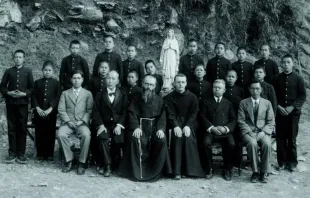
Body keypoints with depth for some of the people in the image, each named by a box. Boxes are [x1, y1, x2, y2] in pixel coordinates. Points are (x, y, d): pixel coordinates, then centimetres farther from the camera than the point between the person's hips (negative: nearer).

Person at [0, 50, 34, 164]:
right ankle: (12, 153, 7)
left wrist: (24, 94, -12)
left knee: (22, 128, 0)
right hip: (10, 103, 1)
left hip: (23, 103, -1)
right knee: (11, 128, 2)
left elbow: (32, 87, 4)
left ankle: (21, 154, 5)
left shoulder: (28, 72, 7)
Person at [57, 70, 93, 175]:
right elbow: (61, 109, 6)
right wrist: (68, 121, -9)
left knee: (86, 135, -33)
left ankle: (82, 163, -18)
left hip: (82, 123, -1)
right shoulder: (65, 93, 17)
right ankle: (69, 160, -12)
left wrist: (82, 121, -11)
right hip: (67, 122, 1)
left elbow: (90, 110, 4)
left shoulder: (88, 94, 14)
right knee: (61, 135, -30)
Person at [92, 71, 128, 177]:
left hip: (117, 125, 0)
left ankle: (114, 164, -6)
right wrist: (100, 125, -13)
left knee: (118, 139, -29)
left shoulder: (123, 95, 12)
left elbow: (125, 112, 3)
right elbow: (95, 112, 4)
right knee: (102, 137, -31)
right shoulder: (100, 95, 13)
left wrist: (119, 125, -13)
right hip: (104, 125, 1)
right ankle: (107, 165, -23)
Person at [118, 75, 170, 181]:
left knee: (162, 140, -29)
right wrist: (136, 127, -18)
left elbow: (162, 116, 2)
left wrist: (160, 129, -16)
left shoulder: (159, 100, 12)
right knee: (135, 139, -31)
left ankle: (155, 170, -14)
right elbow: (132, 114, 0)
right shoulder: (136, 99, 11)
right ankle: (137, 170, -19)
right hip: (140, 125, 0)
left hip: (155, 126, 1)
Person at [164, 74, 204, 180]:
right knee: (177, 137, -29)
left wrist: (188, 126, -18)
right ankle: (177, 171, -27)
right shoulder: (169, 97, 5)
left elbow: (194, 113, -1)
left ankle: (191, 170, -20)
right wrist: (176, 126, -21)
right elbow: (170, 114, -4)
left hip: (189, 123, 0)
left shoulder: (192, 97, 5)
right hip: (175, 122, 0)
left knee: (188, 137, -29)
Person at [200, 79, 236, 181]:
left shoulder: (228, 103, 17)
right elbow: (203, 117, 4)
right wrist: (212, 128, -12)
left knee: (231, 144, -28)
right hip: (210, 130, 0)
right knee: (207, 142, -31)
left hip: (225, 131, 1)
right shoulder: (206, 101, 14)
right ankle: (210, 168, -14)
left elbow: (233, 119, 10)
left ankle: (227, 169, -7)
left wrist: (226, 128, -10)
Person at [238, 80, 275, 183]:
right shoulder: (243, 103, 9)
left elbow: (271, 122, 8)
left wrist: (263, 132, -9)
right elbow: (241, 121, 2)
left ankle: (264, 172, -16)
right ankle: (255, 172, -20)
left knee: (267, 144, -31)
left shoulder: (267, 103, 13)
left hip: (263, 132, 1)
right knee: (252, 143, -33)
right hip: (248, 131, -1)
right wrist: (249, 132, -12)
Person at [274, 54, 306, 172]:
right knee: (280, 138, 1)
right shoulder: (278, 78, 6)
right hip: (280, 112, 2)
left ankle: (292, 163, 12)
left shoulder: (298, 78, 1)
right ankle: (282, 162, 11)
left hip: (294, 112, -2)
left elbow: (303, 96, -1)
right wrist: (279, 106, -6)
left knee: (292, 138, 2)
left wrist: (292, 107, -12)